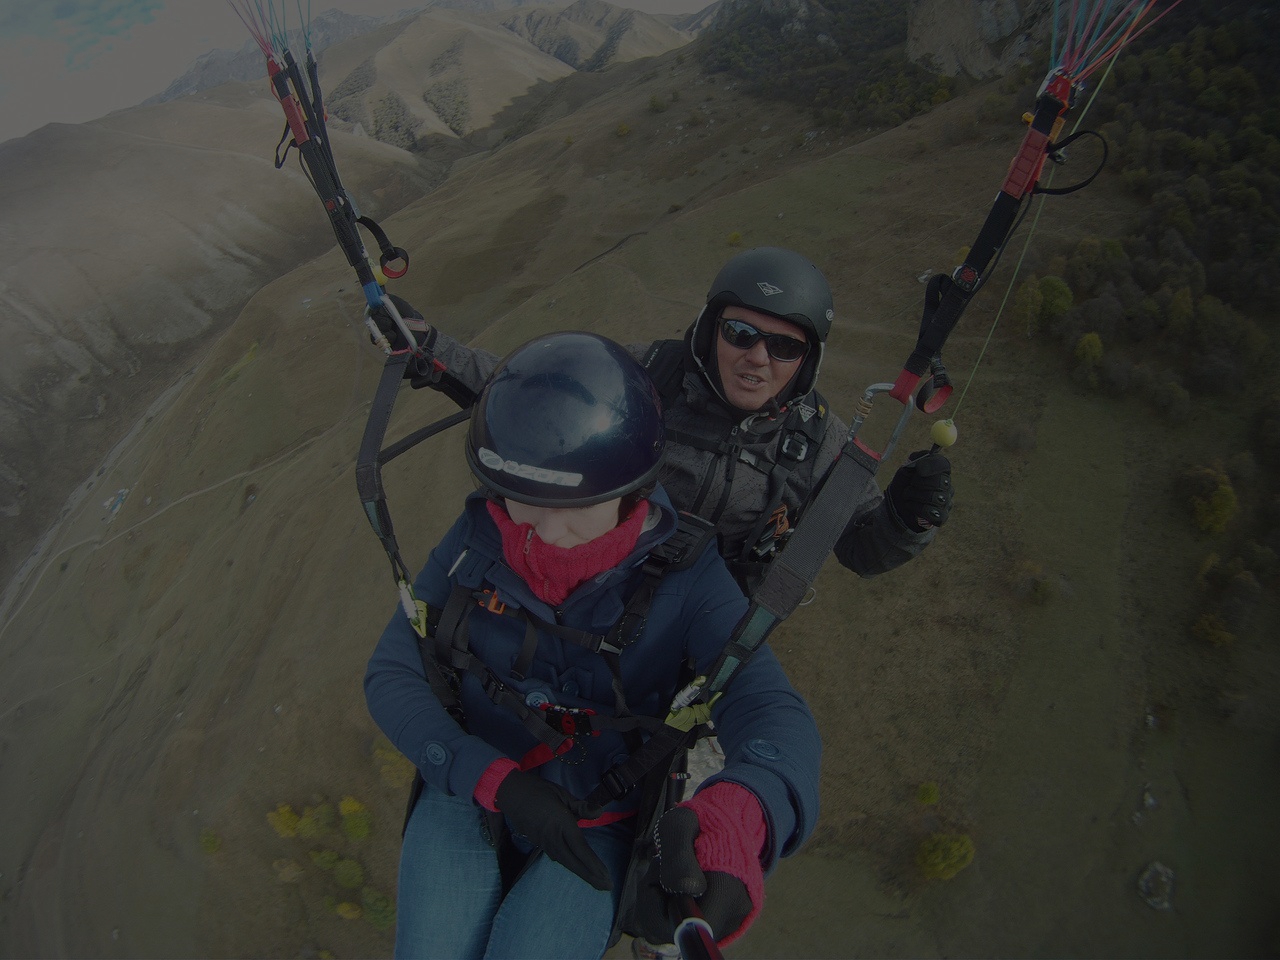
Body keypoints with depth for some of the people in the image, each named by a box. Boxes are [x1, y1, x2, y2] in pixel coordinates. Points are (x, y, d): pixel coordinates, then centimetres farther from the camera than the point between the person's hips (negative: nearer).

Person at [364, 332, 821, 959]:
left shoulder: (684, 575, -20)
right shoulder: (478, 538, -13)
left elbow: (777, 717, -30)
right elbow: (390, 676, -9)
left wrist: (734, 820, -53)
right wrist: (496, 781, -23)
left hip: (596, 826, -1)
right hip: (469, 793, 2)